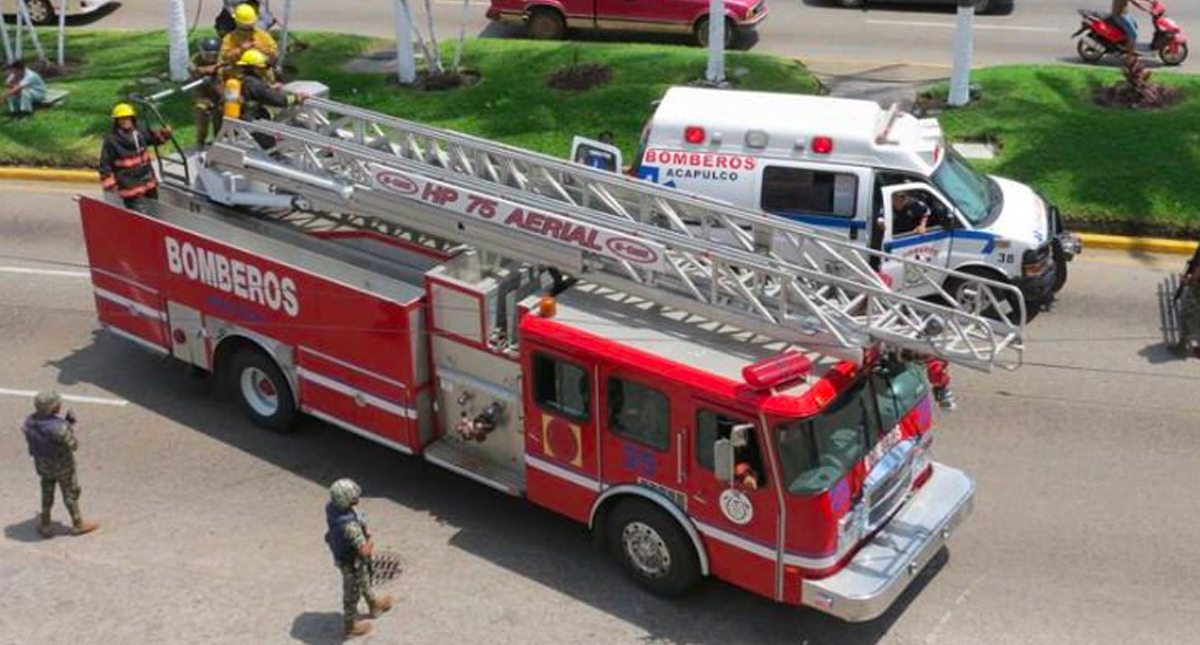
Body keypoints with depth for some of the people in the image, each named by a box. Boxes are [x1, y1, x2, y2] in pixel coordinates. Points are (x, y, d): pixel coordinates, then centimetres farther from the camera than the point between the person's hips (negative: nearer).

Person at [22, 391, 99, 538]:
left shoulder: (30, 421, -16)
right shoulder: (58, 427, -36)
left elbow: (30, 439, 2)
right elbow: (74, 445, -22)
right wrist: (70, 425, -11)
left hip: (42, 465, 5)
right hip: (62, 466, -5)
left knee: (47, 494, 25)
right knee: (70, 493, 18)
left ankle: (44, 526, 38)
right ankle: (78, 524, 36)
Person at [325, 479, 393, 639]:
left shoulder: (332, 507, -20)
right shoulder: (349, 526, -44)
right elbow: (364, 551, -37)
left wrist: (364, 530, -7)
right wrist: (370, 542, -13)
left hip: (341, 553, 7)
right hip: (352, 562, -7)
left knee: (364, 579, 33)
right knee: (352, 594, 19)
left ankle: (374, 604, 59)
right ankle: (351, 626, 43)